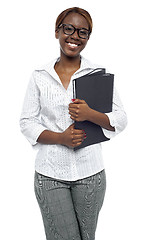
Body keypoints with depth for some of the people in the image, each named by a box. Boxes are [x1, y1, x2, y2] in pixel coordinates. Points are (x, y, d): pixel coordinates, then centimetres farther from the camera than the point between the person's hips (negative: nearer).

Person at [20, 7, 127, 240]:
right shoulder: (40, 76, 1)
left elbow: (121, 120, 0)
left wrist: (90, 114, -20)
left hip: (90, 171, 1)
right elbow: (27, 122, 2)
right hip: (50, 173, 0)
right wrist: (60, 138, -14)